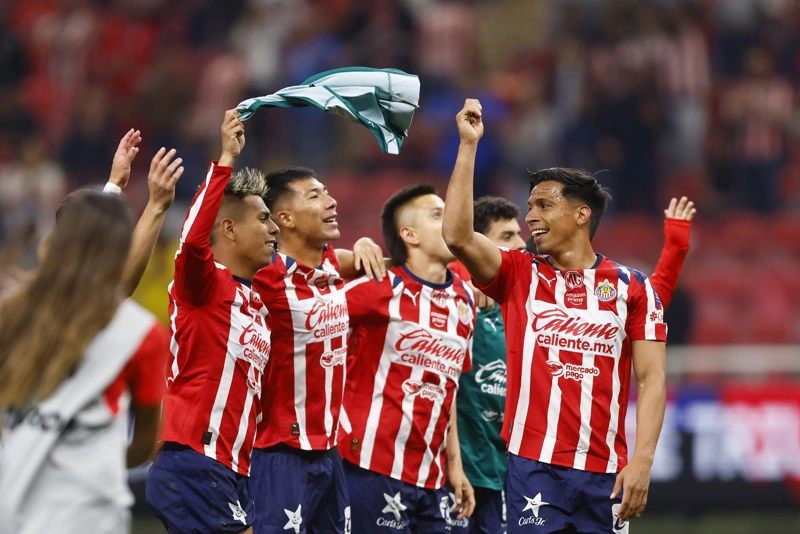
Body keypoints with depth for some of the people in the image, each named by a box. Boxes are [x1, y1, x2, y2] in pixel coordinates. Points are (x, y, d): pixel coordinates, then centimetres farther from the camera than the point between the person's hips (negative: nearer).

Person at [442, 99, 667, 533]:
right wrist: (468, 145, -6)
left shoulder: (632, 288, 7)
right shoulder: (519, 276, 9)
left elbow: (651, 379, 3)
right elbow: (457, 236, -7)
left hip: (605, 472, 0)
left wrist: (642, 462, -8)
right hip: (533, 466, 0)